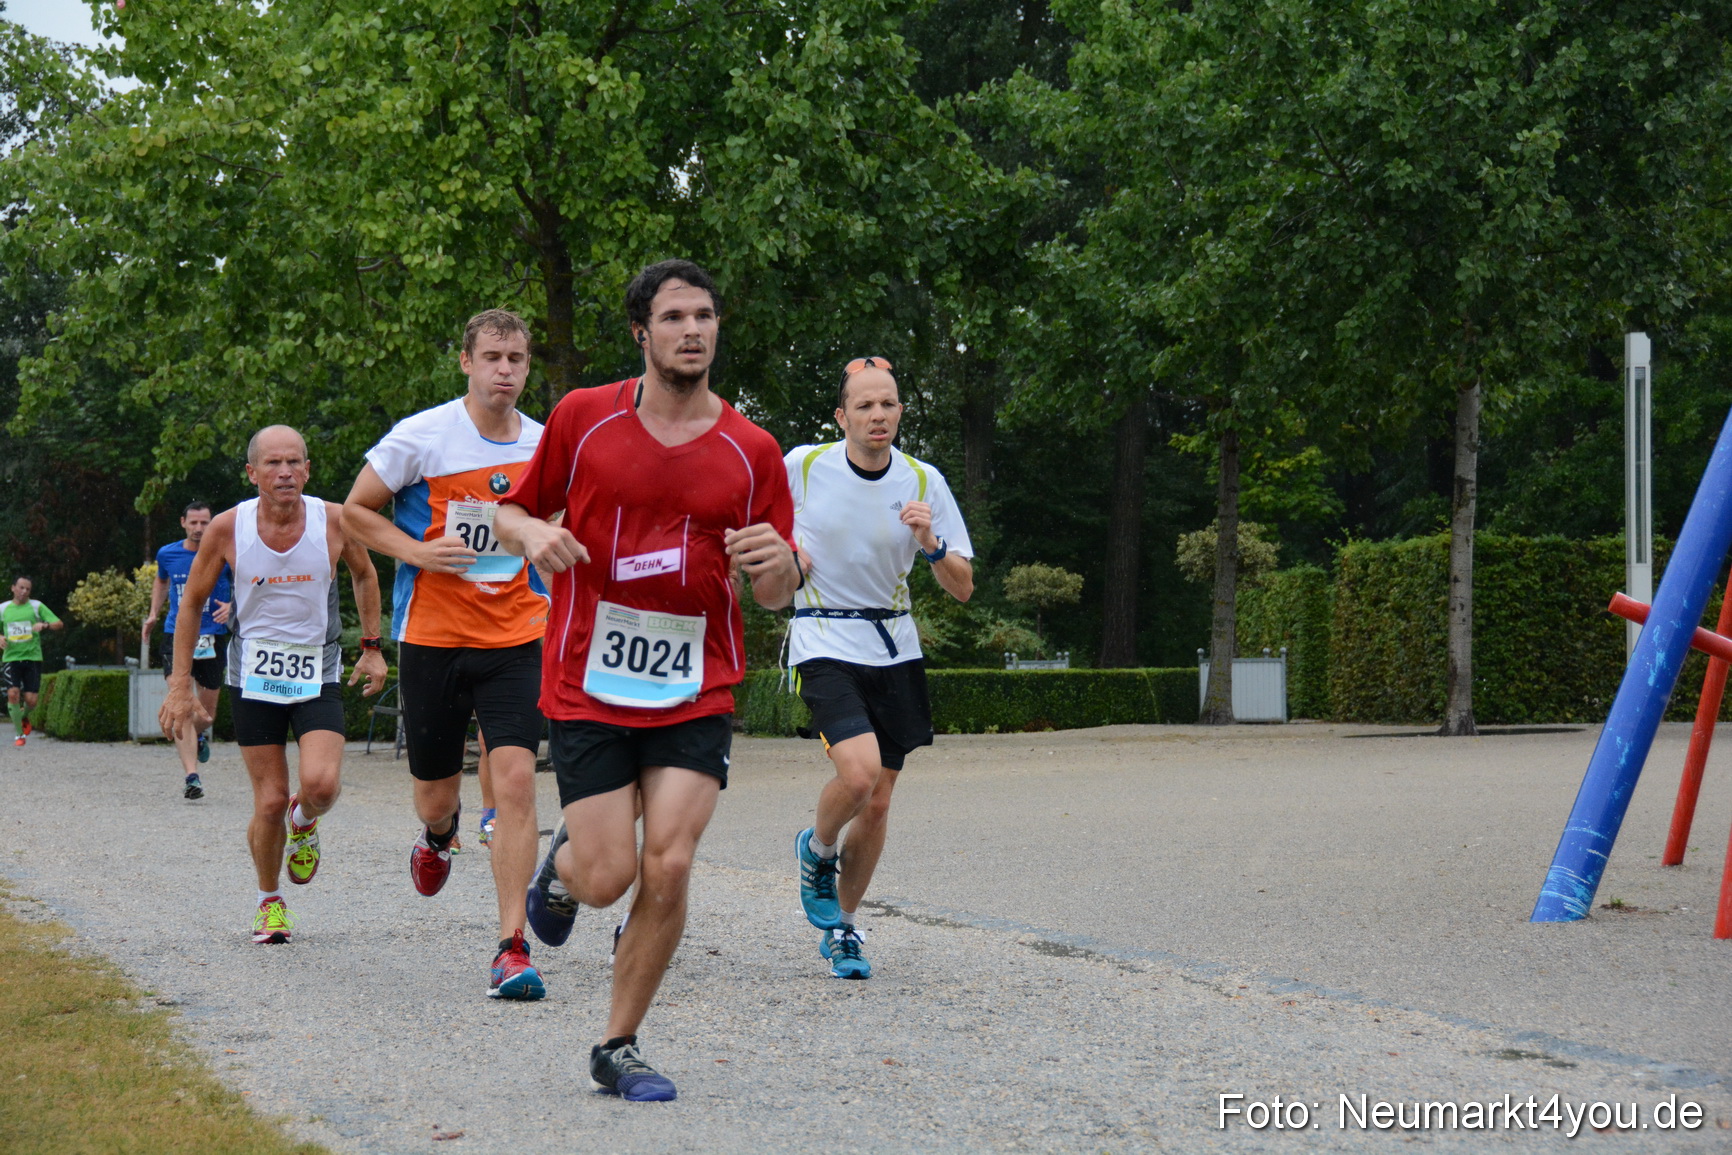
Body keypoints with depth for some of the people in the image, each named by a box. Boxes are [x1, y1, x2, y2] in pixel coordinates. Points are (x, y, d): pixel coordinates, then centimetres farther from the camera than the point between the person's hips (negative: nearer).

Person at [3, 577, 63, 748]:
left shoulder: (36, 606, 3)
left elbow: (58, 623, -1)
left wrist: (45, 625, -21)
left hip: (32, 658, -1)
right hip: (11, 658, 1)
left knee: (31, 700, -6)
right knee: (13, 693, -17)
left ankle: (24, 717, 31)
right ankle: (19, 734, -4)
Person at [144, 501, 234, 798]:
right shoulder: (167, 554, 4)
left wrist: (232, 606, -13)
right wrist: (154, 614, 16)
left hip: (213, 637, 0)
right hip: (176, 636, 0)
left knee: (208, 704, 12)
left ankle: (203, 734, 50)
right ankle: (191, 776, -20)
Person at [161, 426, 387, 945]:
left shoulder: (335, 521, -10)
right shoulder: (227, 528, -11)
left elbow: (364, 575, 11)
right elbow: (192, 600, 2)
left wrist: (371, 647, 10)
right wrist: (180, 685, 0)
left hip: (318, 673, 0)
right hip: (254, 674, 0)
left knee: (321, 785, -20)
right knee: (270, 801, -1)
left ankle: (304, 823, 18)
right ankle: (269, 901, 25)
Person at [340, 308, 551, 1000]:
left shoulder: (544, 447, 5)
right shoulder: (422, 437, -7)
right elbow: (355, 511, 2)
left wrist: (553, 605, 12)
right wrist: (419, 552, -12)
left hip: (515, 637, 1)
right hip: (432, 637, -1)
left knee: (515, 778, -15)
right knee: (436, 793, 8)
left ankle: (512, 947, -12)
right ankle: (437, 835, 49)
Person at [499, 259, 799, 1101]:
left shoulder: (752, 452, 2)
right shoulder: (582, 417, 0)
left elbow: (774, 596, 7)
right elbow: (513, 512, 11)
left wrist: (777, 564, -17)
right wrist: (532, 534, -13)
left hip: (697, 694, 1)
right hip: (588, 690, -1)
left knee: (668, 868, -11)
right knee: (608, 877, -7)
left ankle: (617, 1049, 7)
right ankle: (562, 860, 33)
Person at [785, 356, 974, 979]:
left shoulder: (923, 482, -2)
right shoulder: (802, 466, -7)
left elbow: (962, 589, -1)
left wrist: (931, 544, -20)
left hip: (893, 648, 3)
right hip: (824, 642, -3)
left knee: (878, 802, 4)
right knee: (859, 772, -24)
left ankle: (842, 925, 24)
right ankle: (817, 850, 9)